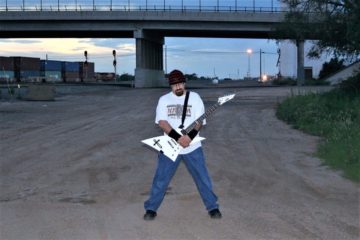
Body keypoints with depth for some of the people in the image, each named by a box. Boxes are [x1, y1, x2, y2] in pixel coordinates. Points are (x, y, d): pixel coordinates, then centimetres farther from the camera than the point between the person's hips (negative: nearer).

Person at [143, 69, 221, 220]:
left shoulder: (194, 97, 1)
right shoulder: (164, 99, 2)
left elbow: (200, 120, -6)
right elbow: (161, 122, -10)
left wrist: (190, 136, -25)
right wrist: (177, 137, -23)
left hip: (192, 147, 0)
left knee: (203, 178, 4)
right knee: (161, 179, 4)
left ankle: (213, 207, 20)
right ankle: (151, 208, 18)